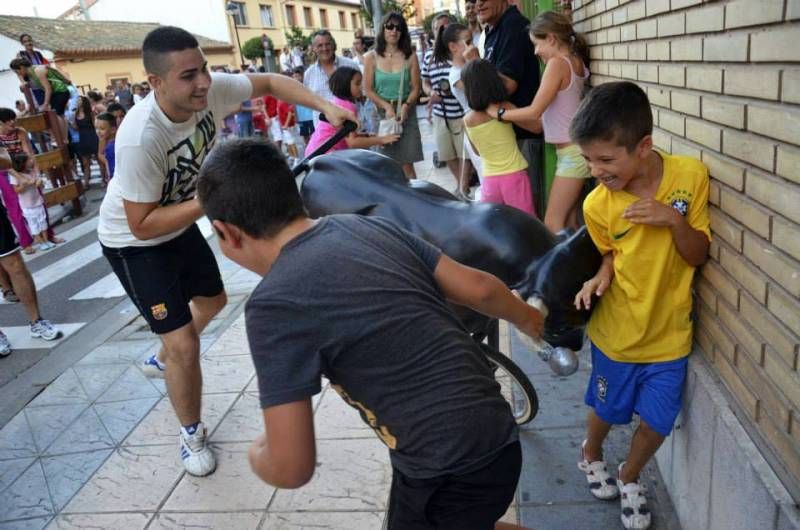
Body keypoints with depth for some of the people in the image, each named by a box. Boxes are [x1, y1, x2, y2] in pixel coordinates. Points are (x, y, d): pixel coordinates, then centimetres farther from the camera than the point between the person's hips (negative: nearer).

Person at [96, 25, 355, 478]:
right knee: (185, 343, -9)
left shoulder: (212, 90, -23)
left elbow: (270, 82, -7)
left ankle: (162, 360, 54)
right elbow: (142, 224, -32)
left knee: (212, 301, 26)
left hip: (180, 225, 7)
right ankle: (192, 434, 18)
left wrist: (326, 107, -20)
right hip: (135, 244, -7)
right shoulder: (141, 139, -39)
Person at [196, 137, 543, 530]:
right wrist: (530, 320, 25)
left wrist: (258, 454, 7)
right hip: (497, 438, 7)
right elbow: (478, 288, 4)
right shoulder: (368, 226, 0)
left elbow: (291, 469, -17)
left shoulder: (275, 306, -19)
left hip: (449, 474, -7)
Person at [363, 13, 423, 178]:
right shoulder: (371, 57, 1)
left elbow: (416, 88, 1)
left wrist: (405, 106, -16)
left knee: (406, 163, -1)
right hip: (381, 112, 0)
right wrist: (387, 107, -13)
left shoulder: (410, 56, 2)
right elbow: (368, 90, -1)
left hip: (405, 112, 0)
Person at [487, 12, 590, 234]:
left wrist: (499, 112, -8)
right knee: (569, 222, 11)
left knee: (553, 224, -5)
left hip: (571, 152, -9)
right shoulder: (575, 62, 11)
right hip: (574, 150, 9)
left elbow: (535, 111, -19)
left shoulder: (558, 63, -14)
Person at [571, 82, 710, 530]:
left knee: (657, 424, 11)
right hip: (617, 333, 0)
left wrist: (674, 219, -27)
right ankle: (592, 454, 52)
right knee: (608, 411, 18)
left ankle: (629, 478, 42)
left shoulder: (690, 175, -15)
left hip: (669, 334, 1)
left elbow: (698, 255, -9)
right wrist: (601, 276, -16)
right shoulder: (598, 204, -15)